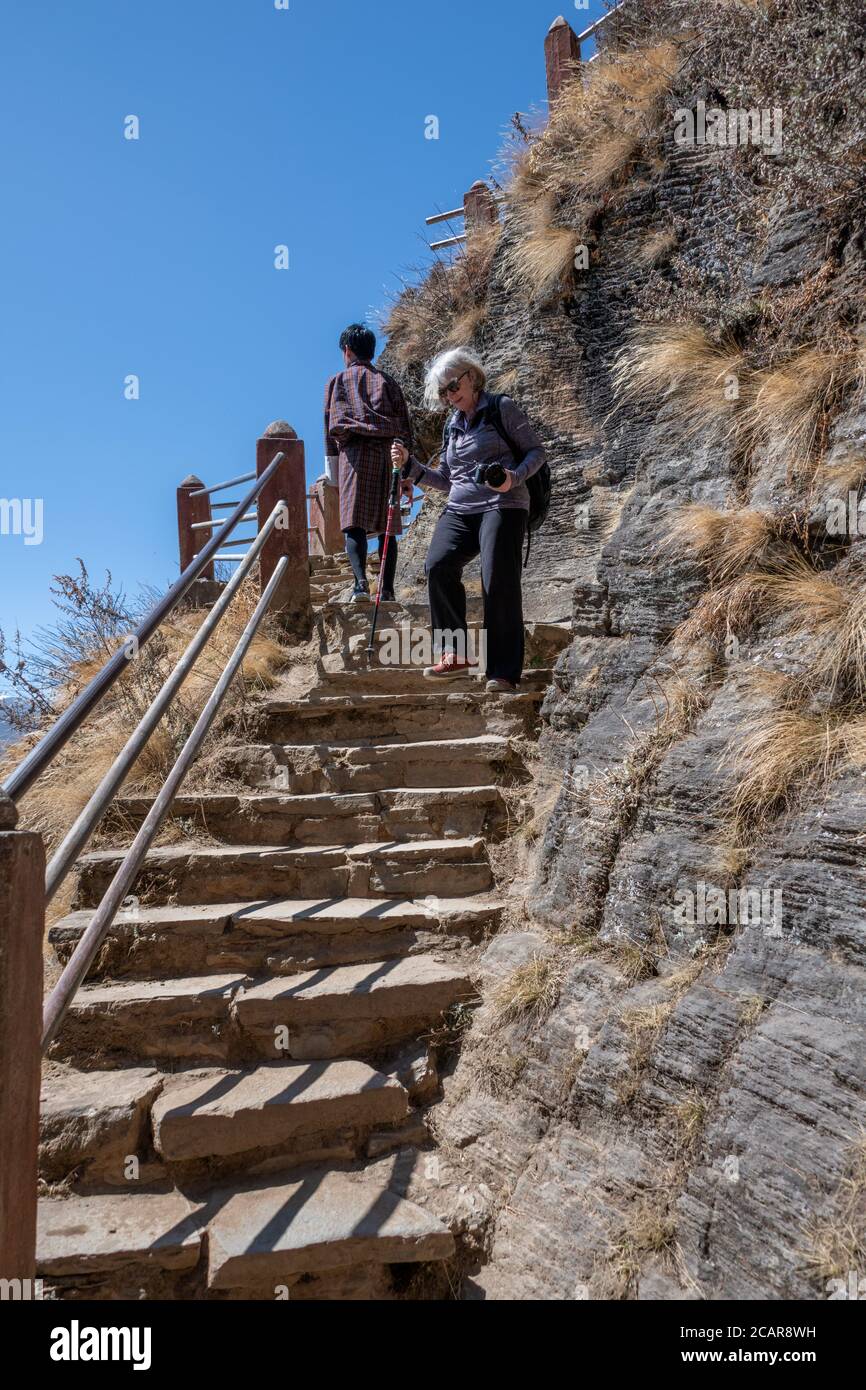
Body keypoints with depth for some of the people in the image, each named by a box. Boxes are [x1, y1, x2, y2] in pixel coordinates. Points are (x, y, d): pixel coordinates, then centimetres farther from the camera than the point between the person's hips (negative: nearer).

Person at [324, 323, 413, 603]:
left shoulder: (338, 381, 13)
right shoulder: (387, 381, 20)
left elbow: (331, 427, 6)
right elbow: (405, 429, 14)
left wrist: (334, 472, 8)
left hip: (355, 453, -3)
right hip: (389, 454, 3)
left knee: (354, 524, -10)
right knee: (386, 527, 5)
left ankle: (361, 582, -29)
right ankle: (387, 590, 0)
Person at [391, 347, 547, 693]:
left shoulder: (501, 408, 6)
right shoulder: (453, 425, 23)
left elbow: (536, 450, 4)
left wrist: (515, 477, -16)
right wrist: (410, 465, 11)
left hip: (501, 506, -5)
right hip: (459, 511, 5)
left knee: (498, 582, -19)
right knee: (438, 565, -22)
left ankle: (504, 673, -17)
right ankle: (456, 654, -16)